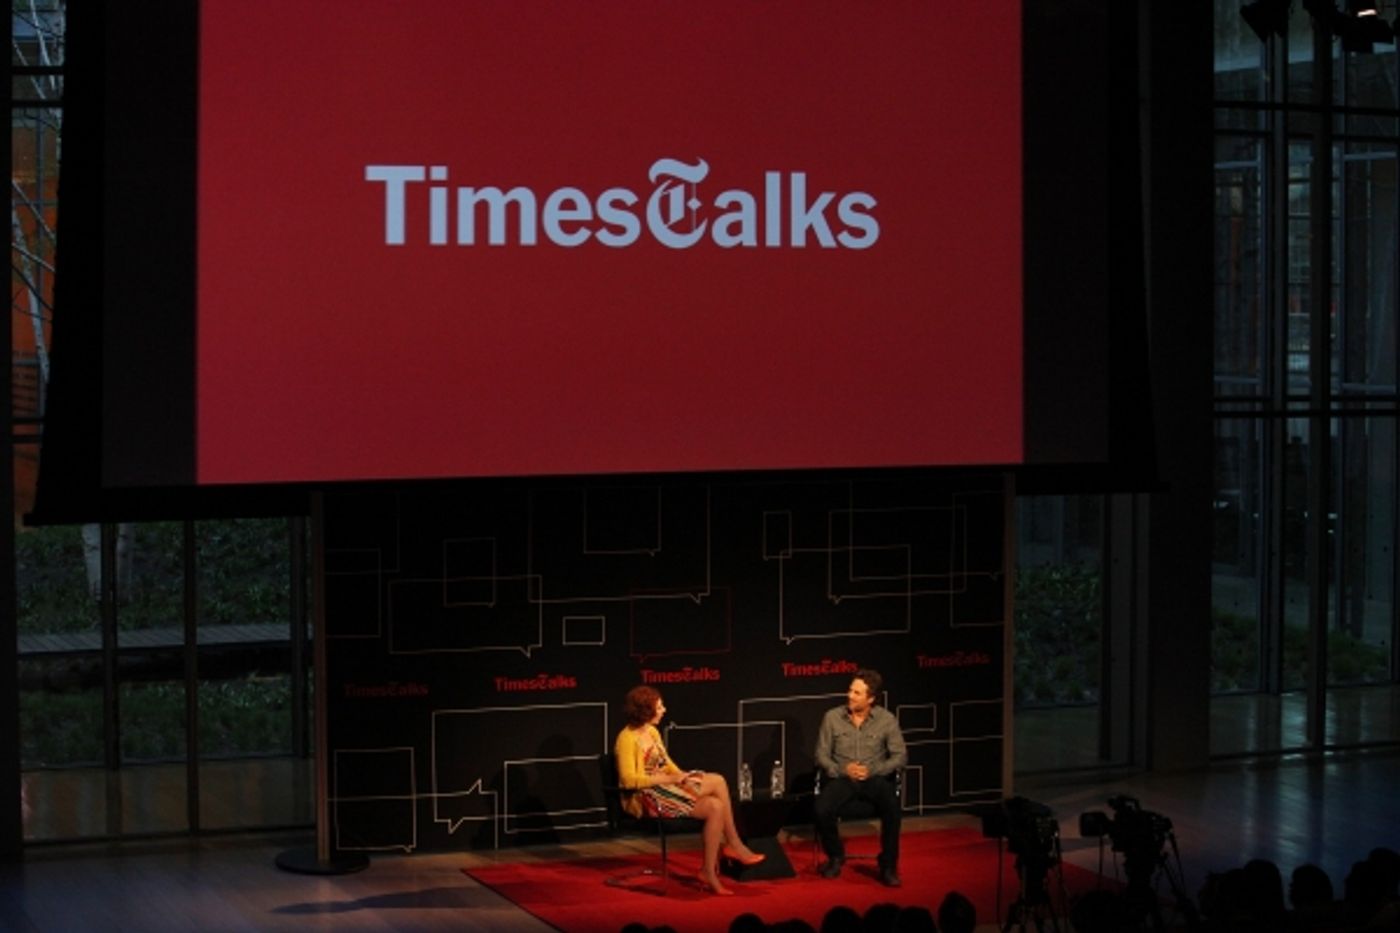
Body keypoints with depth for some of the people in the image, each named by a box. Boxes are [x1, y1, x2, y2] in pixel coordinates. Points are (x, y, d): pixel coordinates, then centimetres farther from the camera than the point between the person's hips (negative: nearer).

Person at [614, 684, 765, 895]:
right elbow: (629, 780, -19)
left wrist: (681, 775, 0)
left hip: (665, 788, 9)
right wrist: (669, 779, -19)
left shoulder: (652, 732, 17)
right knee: (717, 782, -21)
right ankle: (734, 845, -10)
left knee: (715, 807, -18)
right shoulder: (627, 738, -11)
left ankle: (710, 872, -18)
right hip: (647, 798, -9)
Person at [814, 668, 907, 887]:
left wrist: (872, 770, -15)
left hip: (875, 778, -1)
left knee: (892, 807, -33)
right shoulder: (832, 717, 0)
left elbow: (900, 756, 0)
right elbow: (822, 755, 4)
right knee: (822, 811, -29)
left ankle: (888, 866, -15)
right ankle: (835, 856, 3)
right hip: (841, 777, 1)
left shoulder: (887, 720, -2)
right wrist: (843, 769, -15)